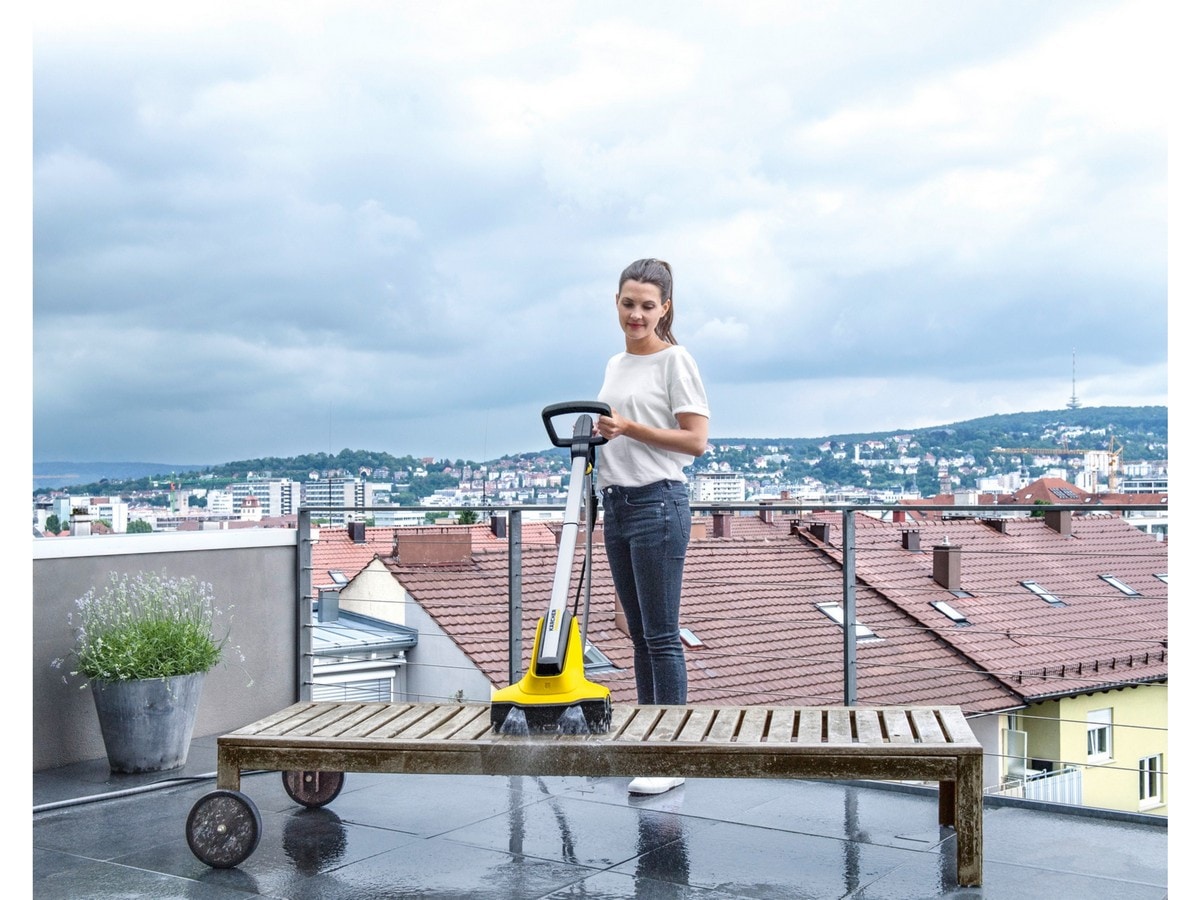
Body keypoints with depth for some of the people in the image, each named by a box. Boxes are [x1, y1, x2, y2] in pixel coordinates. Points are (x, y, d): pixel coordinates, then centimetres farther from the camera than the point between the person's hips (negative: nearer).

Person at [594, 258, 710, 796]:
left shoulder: (675, 361, -6)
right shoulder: (614, 365, 17)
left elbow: (696, 440, -12)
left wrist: (630, 428, -20)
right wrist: (596, 436, 3)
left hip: (657, 504, -8)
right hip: (617, 505, 8)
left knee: (661, 636, -7)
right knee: (640, 635, 12)